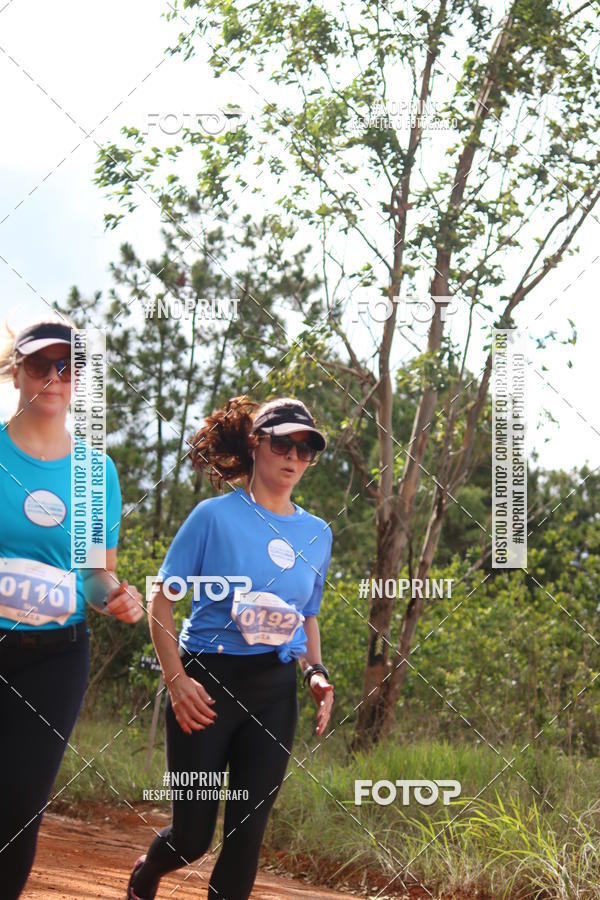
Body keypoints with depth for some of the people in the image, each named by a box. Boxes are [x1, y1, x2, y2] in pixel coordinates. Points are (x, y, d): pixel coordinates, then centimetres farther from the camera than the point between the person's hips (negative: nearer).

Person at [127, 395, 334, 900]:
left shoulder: (317, 534, 9)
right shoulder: (216, 515, -5)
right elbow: (162, 599, -4)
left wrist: (317, 673, 2)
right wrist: (176, 678, -15)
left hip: (275, 691, 4)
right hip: (207, 682, -4)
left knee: (248, 831, 1)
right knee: (193, 836, 1)